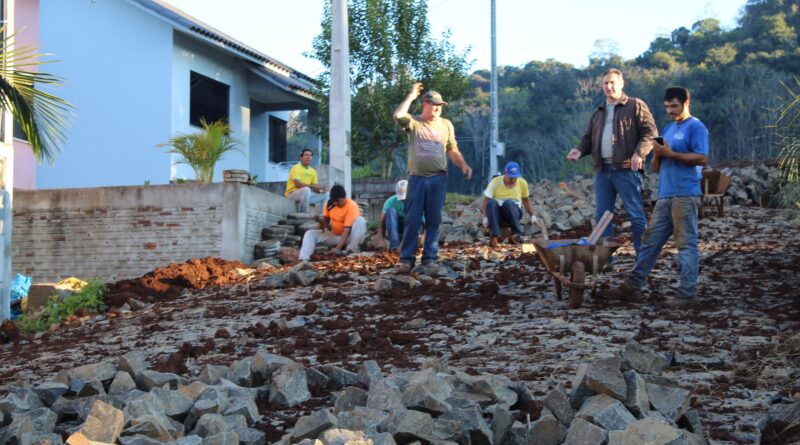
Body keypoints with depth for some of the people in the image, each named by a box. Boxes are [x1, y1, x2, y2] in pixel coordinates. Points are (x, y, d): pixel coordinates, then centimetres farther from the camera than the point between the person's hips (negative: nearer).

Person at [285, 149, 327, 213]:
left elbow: (315, 187, 5)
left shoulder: (313, 171, 9)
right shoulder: (296, 168, -12)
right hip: (292, 193, -7)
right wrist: (312, 186, -32)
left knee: (324, 194, -2)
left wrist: (319, 189, -19)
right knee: (306, 189, -36)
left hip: (306, 195, 7)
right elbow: (297, 184, -25)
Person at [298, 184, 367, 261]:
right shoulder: (330, 203, -5)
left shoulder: (351, 206, -23)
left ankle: (351, 250, -28)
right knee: (310, 233, -11)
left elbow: (347, 230, -29)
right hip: (334, 235, 5)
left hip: (348, 237, -5)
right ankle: (304, 259, -31)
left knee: (360, 220, -33)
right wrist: (321, 220, -17)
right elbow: (325, 218, 10)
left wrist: (338, 248, -37)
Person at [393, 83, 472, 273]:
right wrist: (411, 96, -8)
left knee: (434, 220, 3)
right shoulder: (414, 122, 2)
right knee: (412, 220, -2)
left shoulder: (446, 125, 11)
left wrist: (463, 165, -4)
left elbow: (453, 150, 12)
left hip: (438, 179, 2)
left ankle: (430, 258, 10)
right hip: (417, 178, -2)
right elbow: (398, 115, -18)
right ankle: (407, 259, 1)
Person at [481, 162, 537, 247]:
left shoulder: (522, 183, 0)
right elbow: (484, 201, -11)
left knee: (508, 202, -35)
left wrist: (532, 215, 14)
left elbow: (526, 200, 15)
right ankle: (494, 236, -42)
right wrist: (486, 217, -23)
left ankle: (516, 234, -33)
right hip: (497, 214, 0)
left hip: (514, 213, 0)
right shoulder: (495, 182, -7)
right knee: (491, 202, -35)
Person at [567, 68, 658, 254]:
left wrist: (639, 153, -21)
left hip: (626, 169, -6)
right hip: (602, 170, 6)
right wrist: (580, 150, 4)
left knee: (636, 214, -4)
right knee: (602, 215, 7)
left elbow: (650, 133, -6)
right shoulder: (598, 113, 22)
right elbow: (589, 138, 26)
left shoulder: (636, 106, 2)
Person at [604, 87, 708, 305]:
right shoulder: (668, 129, 22)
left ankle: (687, 293, -2)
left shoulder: (695, 127, -2)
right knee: (650, 242, 6)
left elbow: (702, 158, -14)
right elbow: (656, 168, 22)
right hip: (664, 196, 8)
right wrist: (658, 155, 0)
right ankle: (632, 287, 7)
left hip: (685, 195, -8)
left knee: (686, 244, -5)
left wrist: (671, 154, -14)